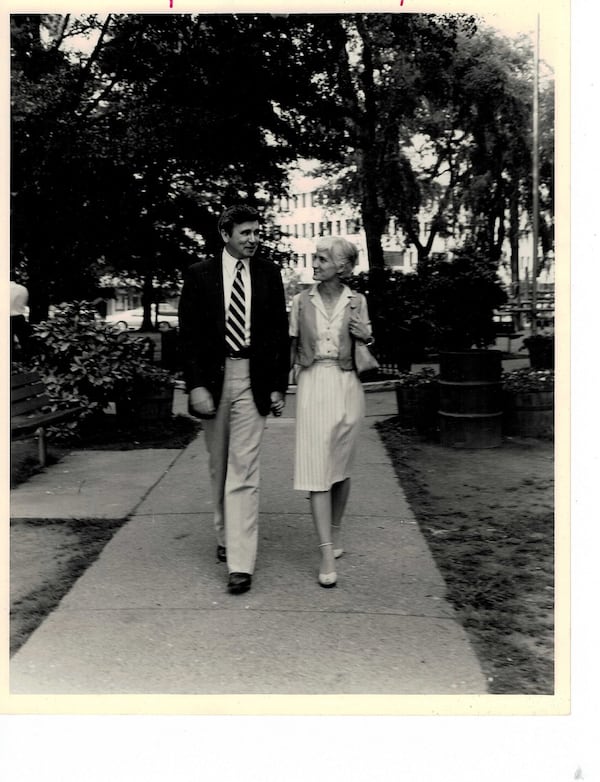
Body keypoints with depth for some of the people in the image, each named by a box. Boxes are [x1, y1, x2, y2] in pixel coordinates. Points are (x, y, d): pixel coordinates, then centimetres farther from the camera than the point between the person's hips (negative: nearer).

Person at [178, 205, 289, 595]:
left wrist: (279, 385, 1)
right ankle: (225, 536, 31)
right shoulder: (199, 274, 3)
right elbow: (189, 334, 0)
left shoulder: (269, 273, 6)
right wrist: (196, 385, -9)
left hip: (253, 379, -1)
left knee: (243, 469, -6)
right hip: (212, 377, 1)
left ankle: (241, 561, -4)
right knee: (219, 467, 13)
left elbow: (281, 332, 7)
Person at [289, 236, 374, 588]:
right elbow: (292, 348, 11)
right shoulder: (301, 301, 4)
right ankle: (327, 553, -8)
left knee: (341, 465, 11)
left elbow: (367, 351, 13)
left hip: (347, 387, 1)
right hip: (312, 386, 0)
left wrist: (367, 337, -7)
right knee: (316, 466, -8)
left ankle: (336, 532, 32)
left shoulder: (357, 302, 4)